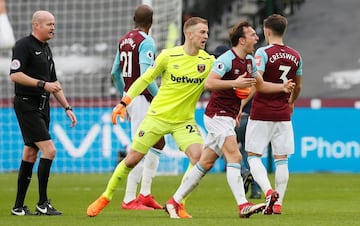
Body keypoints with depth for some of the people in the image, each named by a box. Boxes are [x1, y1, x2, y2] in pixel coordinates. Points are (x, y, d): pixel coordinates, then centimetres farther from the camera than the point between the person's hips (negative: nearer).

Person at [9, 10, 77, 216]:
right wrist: (42, 84, -22)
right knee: (49, 150, -15)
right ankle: (42, 204, -9)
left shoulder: (46, 49, 18)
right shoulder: (24, 45, -9)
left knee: (31, 154, 9)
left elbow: (54, 82, 24)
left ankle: (19, 207, 13)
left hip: (42, 107, 9)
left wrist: (67, 107, 20)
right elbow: (15, 74, -19)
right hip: (27, 105, -9)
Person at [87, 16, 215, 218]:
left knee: (198, 156, -23)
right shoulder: (168, 56, -9)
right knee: (132, 159, 1)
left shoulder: (208, 61, -5)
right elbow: (145, 79, 1)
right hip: (157, 116, -1)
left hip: (184, 120, 1)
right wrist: (124, 103, -2)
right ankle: (105, 198, 22)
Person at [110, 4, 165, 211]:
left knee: (158, 142, 17)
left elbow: (115, 72, 16)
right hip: (142, 98, -9)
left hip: (129, 95, 9)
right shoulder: (146, 42, -15)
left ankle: (145, 194, 16)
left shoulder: (124, 40, 10)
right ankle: (130, 199, -6)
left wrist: (124, 96, 26)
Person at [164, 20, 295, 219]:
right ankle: (243, 206, -25)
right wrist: (235, 83, -30)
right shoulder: (227, 59, -15)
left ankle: (173, 202, 13)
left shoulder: (249, 61, 12)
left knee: (206, 163, 8)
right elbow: (209, 83, -25)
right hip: (217, 115, -9)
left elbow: (260, 85, 26)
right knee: (234, 157, -18)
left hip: (228, 118, 9)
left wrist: (282, 87, 14)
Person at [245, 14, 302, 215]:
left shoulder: (263, 53, -10)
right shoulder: (295, 56, 7)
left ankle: (269, 191, -18)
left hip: (262, 113, -4)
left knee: (253, 155, 3)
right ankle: (278, 203, 6)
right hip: (283, 114, 4)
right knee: (282, 159, 8)